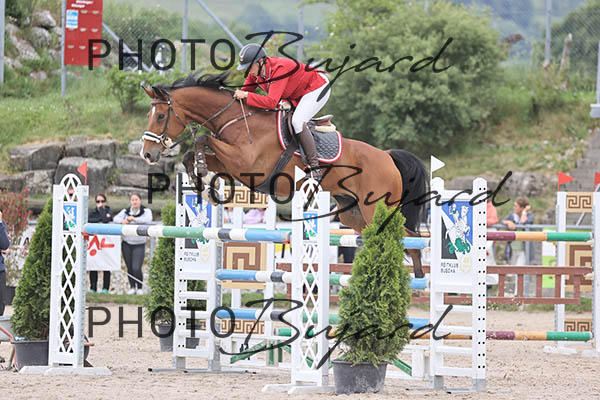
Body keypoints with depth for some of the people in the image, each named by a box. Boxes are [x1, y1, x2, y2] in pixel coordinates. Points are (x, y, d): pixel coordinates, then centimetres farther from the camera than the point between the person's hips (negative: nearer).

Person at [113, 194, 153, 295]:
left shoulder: (146, 211, -2)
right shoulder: (126, 211, 7)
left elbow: (148, 220, -21)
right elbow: (116, 218, -4)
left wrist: (134, 219, -32)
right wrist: (122, 221, -27)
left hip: (139, 245, -3)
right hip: (127, 244, 3)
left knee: (136, 268, -13)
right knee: (129, 268, 5)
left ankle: (139, 288, 6)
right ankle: (132, 288, 20)